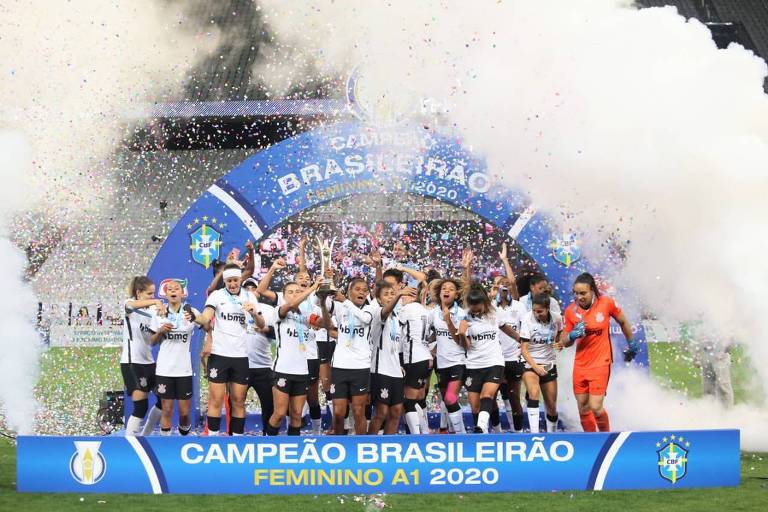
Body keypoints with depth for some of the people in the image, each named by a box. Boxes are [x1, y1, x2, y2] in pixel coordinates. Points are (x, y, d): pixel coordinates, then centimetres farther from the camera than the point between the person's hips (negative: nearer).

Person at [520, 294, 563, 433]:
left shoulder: (556, 318, -6)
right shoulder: (527, 319, -16)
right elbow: (524, 349, -17)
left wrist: (559, 344, -5)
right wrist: (535, 367, -30)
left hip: (549, 364, 4)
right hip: (530, 363, -4)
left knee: (551, 407, 6)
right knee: (534, 393, -30)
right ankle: (534, 433, -35)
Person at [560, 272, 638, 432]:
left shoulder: (606, 303, -9)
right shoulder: (571, 311, -3)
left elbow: (623, 322, 9)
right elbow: (564, 342, 6)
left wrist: (632, 344, 19)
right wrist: (573, 335, -16)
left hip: (600, 363, -3)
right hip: (580, 364, 4)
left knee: (596, 407, -11)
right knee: (583, 409, 7)